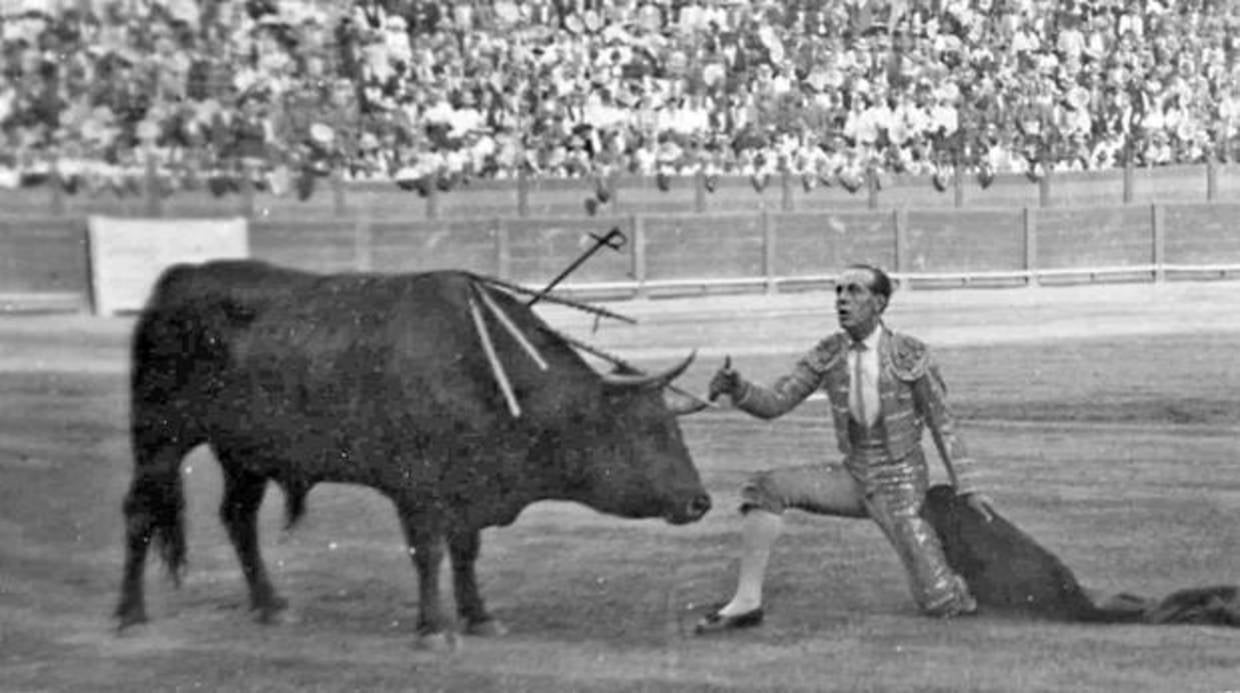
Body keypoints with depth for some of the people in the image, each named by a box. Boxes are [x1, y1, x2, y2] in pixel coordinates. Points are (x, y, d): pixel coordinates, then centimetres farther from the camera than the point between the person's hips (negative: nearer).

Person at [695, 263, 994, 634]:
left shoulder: (911, 356, -16)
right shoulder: (828, 354, -3)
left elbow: (943, 424, -7)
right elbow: (773, 403, -8)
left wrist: (967, 489, -9)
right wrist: (736, 388, -29)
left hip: (901, 486, -4)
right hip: (854, 476, 4)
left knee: (939, 605, -15)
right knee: (765, 486, -18)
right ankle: (747, 600, -15)